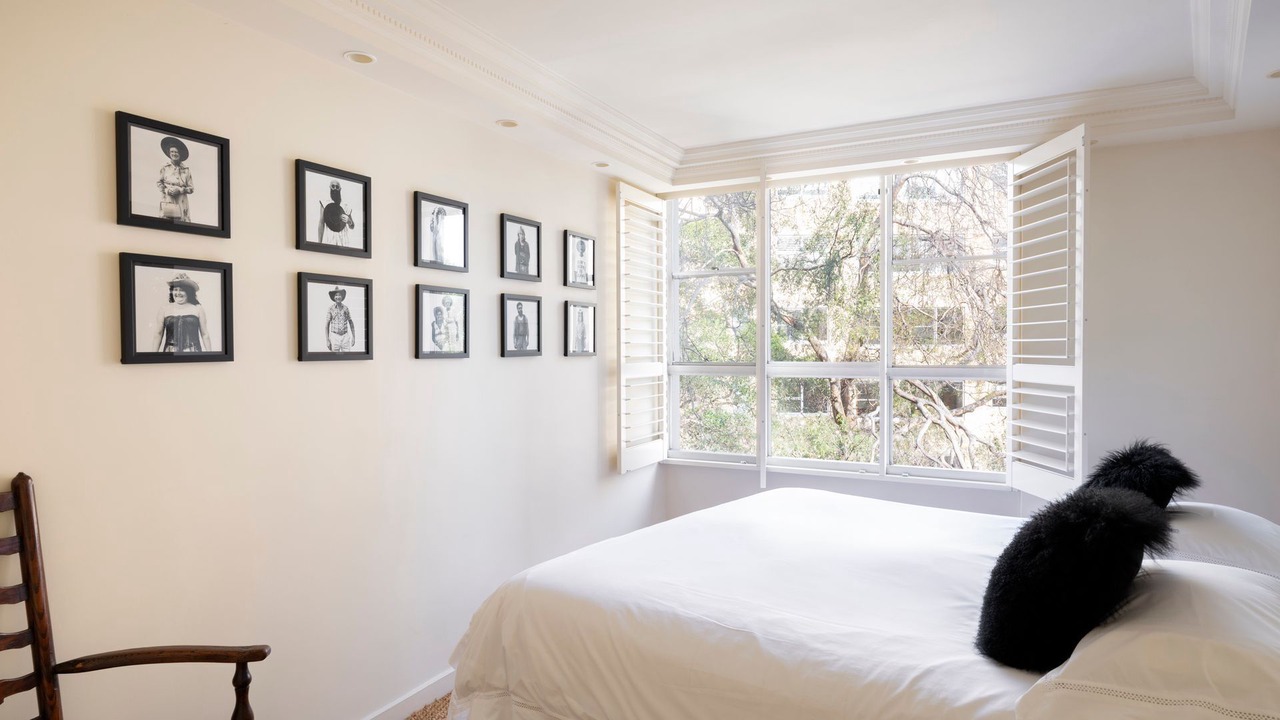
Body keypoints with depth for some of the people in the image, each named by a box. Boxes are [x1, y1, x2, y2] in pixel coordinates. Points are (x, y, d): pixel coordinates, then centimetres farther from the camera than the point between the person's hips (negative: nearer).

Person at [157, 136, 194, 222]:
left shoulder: (186, 170, 7)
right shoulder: (164, 167, 7)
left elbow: (191, 188, 8)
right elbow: (159, 183, 13)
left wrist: (180, 190, -8)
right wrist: (167, 190, -5)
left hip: (181, 203, 0)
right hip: (167, 202, 0)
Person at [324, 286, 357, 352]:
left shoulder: (346, 308, 6)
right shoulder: (330, 309, -2)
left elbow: (351, 323, 12)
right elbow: (326, 325, -2)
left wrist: (353, 337, 6)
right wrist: (327, 340, -8)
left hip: (345, 337, 2)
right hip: (334, 337, -2)